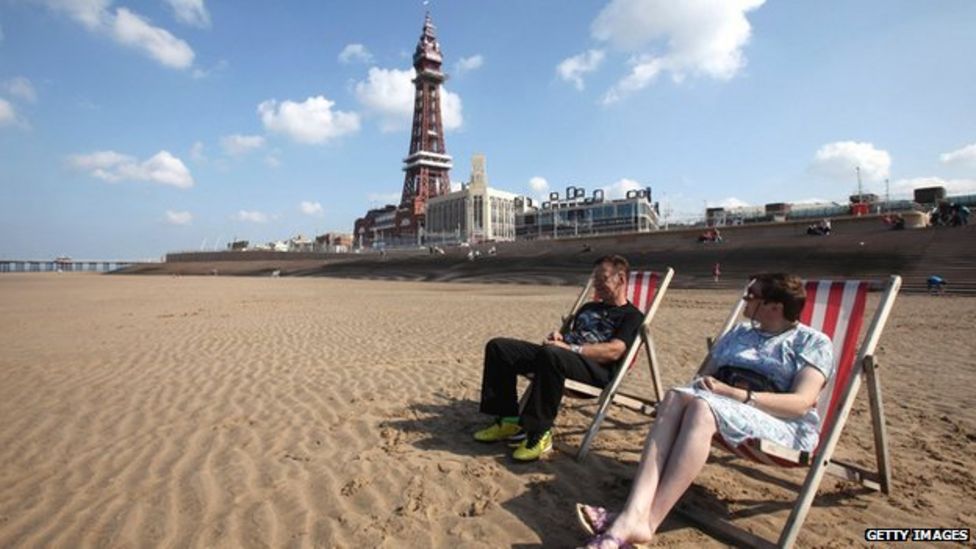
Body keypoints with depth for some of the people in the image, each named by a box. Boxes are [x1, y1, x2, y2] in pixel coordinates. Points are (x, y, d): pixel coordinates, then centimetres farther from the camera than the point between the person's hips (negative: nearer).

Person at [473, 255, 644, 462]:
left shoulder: (631, 315, 5)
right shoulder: (589, 308, 30)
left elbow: (614, 351, -11)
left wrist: (570, 348, -17)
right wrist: (559, 337, 8)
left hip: (597, 369, -8)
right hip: (561, 356, 8)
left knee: (551, 354, -42)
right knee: (498, 346, -7)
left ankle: (539, 433, -30)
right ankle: (508, 420, -5)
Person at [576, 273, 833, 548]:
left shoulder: (813, 342, 5)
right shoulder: (739, 332, 23)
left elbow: (801, 403, -10)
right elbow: (705, 375, 18)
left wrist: (735, 394, -21)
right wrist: (705, 384, -6)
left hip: (783, 424, -5)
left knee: (702, 407, -36)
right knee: (676, 397, -30)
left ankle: (647, 520, -42)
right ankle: (634, 514, -45)